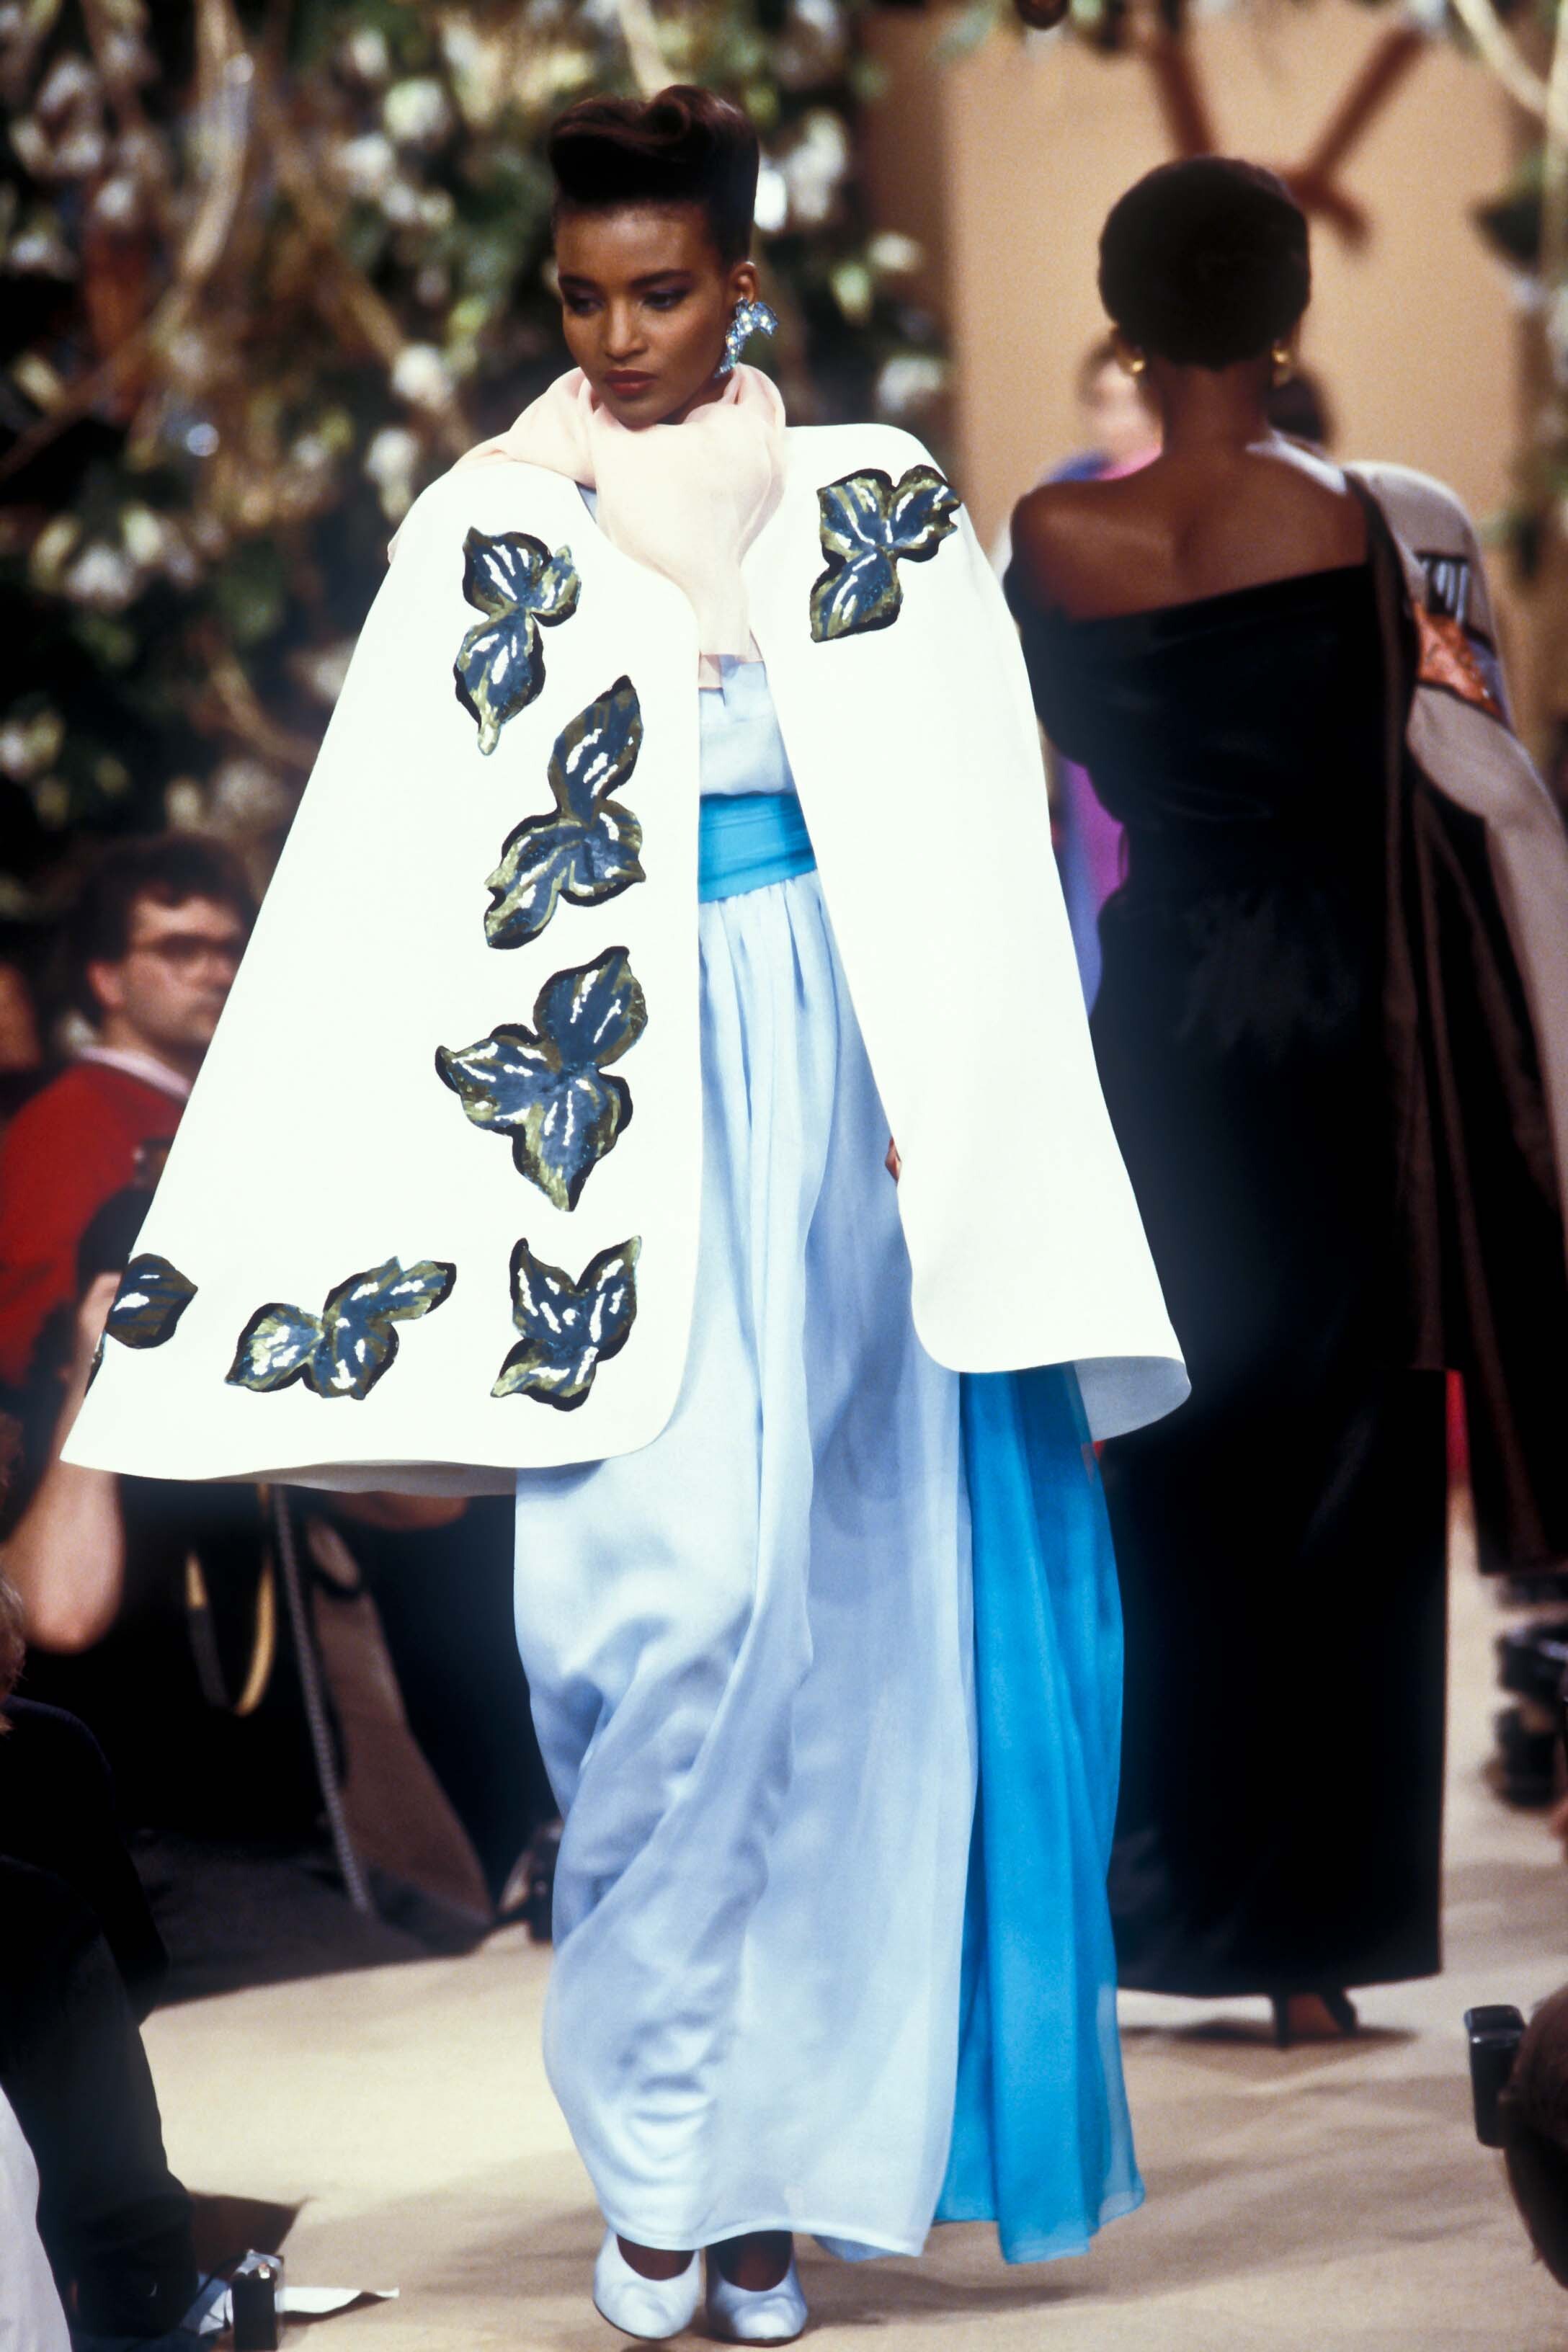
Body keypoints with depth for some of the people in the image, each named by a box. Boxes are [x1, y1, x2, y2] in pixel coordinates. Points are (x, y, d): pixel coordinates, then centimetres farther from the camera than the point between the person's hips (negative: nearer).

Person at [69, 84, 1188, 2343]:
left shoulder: (878, 504, 5)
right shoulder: (492, 526, 3)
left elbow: (975, 850, 3)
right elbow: (374, 882, 1)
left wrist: (968, 1145, -6)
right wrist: (256, 1212, -3)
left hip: (833, 1080, 1)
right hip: (616, 1114, -1)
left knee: (826, 1600, 2)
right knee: (659, 1585, -11)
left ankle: (772, 2150, 12)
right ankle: (656, 2133, 4)